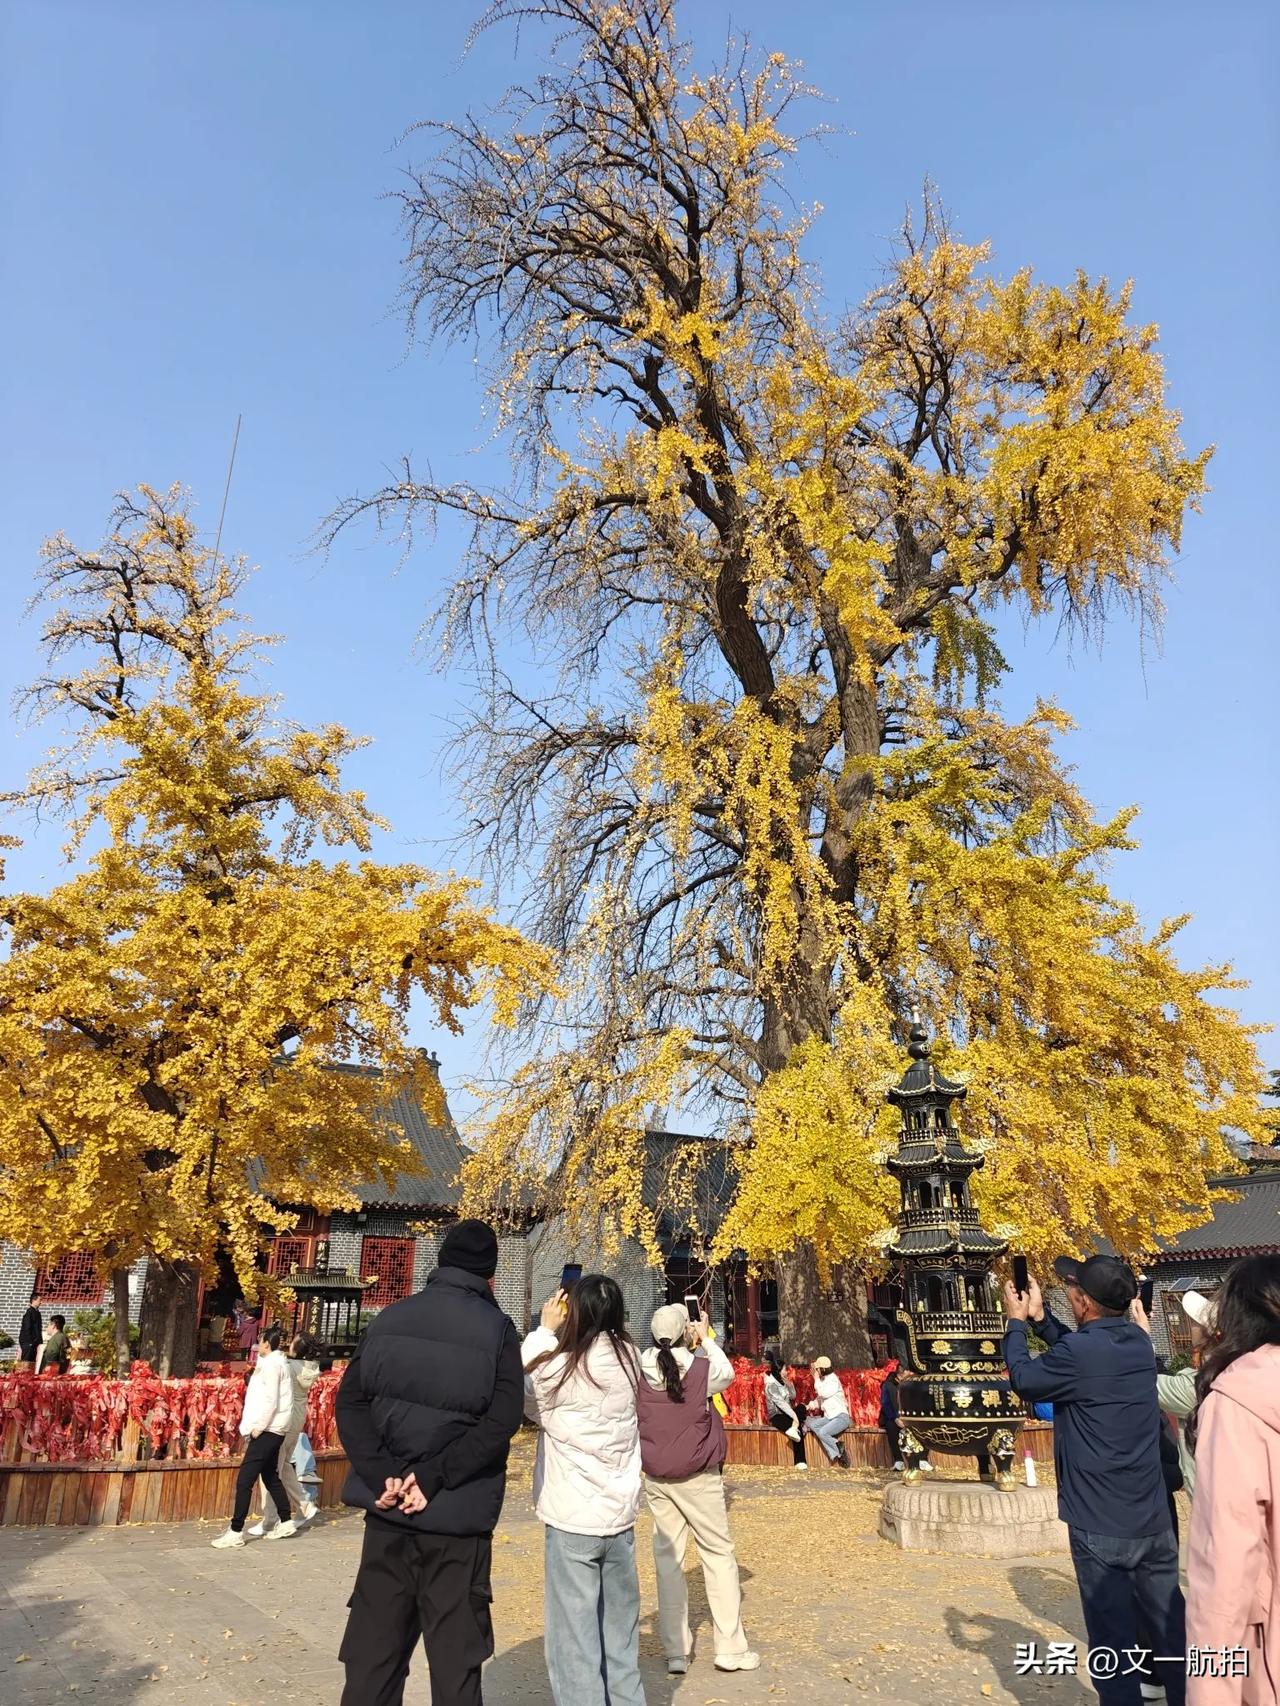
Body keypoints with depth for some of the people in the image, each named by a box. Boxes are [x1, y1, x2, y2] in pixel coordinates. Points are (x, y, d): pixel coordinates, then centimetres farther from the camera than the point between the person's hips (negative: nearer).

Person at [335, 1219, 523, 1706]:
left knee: (374, 1648, 15)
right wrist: (433, 1478, -13)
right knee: (455, 1655, 9)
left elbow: (350, 1401, -1)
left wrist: (380, 1476, -7)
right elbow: (502, 1419, -16)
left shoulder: (389, 1318, 4)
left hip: (388, 1510, 3)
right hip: (456, 1515, -3)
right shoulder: (497, 1328, -6)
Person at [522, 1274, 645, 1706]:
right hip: (620, 1513, 5)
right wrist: (554, 1337, 7)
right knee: (620, 1635, 18)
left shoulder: (558, 1366, -17)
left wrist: (544, 1332, 0)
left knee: (574, 1637, 5)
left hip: (572, 1517, -5)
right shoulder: (627, 1360, -1)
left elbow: (525, 1399, 2)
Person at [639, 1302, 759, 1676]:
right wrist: (705, 1340, 16)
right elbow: (728, 1374, 7)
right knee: (719, 1553, 10)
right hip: (697, 1475, -3)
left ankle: (676, 1652, 15)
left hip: (655, 1477, 3)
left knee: (667, 1557, 10)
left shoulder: (641, 1371, -9)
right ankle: (730, 1648, 13)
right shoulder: (701, 1368, -15)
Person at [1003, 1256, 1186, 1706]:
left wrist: (1016, 1323, 9)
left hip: (1101, 1526, -7)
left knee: (1114, 1639, 4)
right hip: (1153, 1521, 7)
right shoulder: (1138, 1342, 1)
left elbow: (1023, 1379, -3)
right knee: (1172, 1632, 15)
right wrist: (1040, 1317, 17)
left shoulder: (1081, 1351, -21)